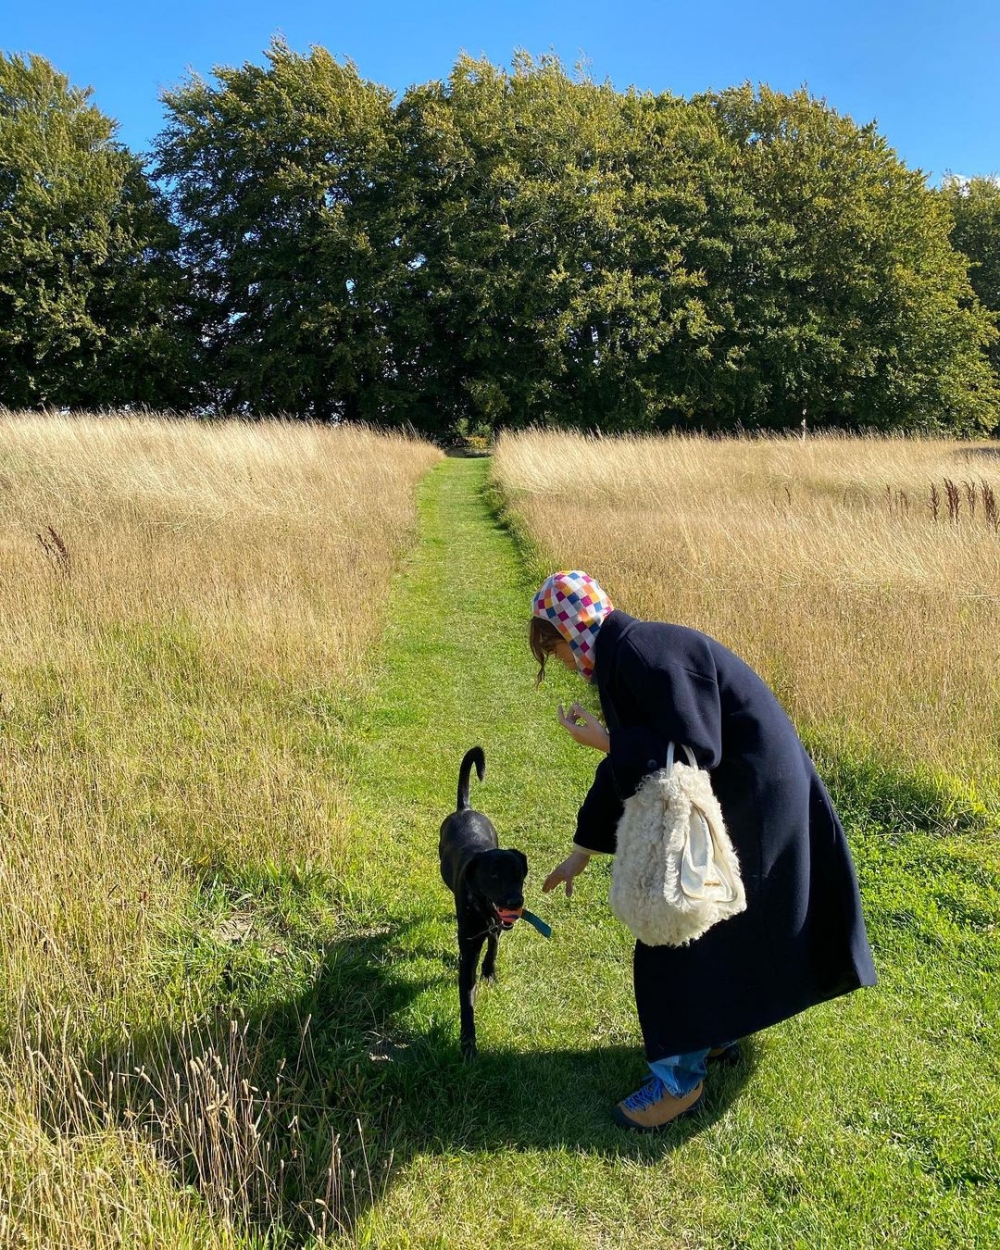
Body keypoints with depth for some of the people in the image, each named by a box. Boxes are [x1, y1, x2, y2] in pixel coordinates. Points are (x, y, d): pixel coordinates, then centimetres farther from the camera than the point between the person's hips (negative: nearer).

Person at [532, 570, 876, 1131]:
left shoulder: (644, 652, -23)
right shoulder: (623, 658, 9)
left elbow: (695, 751, -28)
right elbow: (622, 767, 16)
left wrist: (603, 740, -20)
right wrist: (581, 854, 21)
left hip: (747, 797, -10)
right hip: (732, 791, 10)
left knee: (685, 931, 0)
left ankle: (682, 1077, 14)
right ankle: (718, 1032, 41)